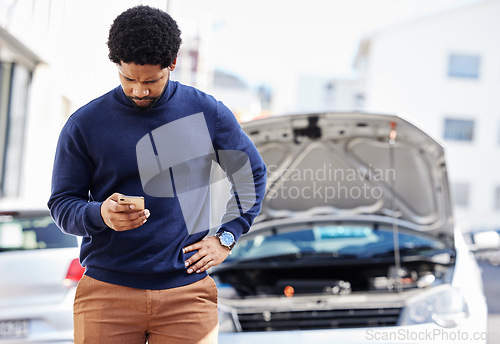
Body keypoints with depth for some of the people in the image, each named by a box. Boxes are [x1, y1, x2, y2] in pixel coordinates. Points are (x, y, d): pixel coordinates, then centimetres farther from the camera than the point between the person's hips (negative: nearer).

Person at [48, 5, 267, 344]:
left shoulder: (207, 113, 3)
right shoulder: (85, 125, 1)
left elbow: (252, 174, 17)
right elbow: (62, 202, 4)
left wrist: (226, 236, 8)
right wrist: (100, 214, -17)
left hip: (187, 291, 0)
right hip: (107, 290, 0)